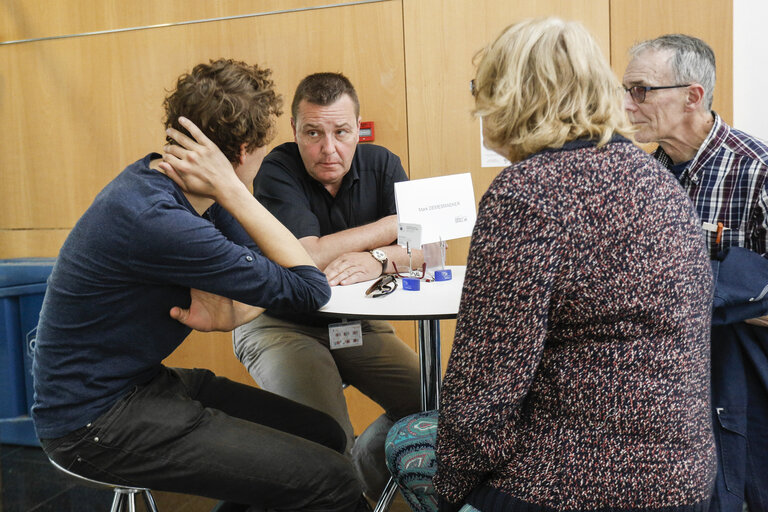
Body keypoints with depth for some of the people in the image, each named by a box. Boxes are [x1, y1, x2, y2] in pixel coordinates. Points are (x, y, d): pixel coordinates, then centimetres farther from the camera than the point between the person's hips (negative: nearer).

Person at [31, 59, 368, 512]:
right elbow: (310, 289, -22)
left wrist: (228, 311, -17)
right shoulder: (155, 219, -29)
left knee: (326, 436, 7)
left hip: (145, 381, 9)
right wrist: (232, 192, -23)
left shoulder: (169, 183, 0)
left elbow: (265, 270, 4)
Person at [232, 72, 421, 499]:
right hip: (280, 324, -4)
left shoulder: (381, 164, -3)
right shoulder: (277, 171, -16)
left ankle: (359, 479, 15)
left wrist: (380, 260, -34)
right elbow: (305, 258, -27)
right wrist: (393, 225, -16)